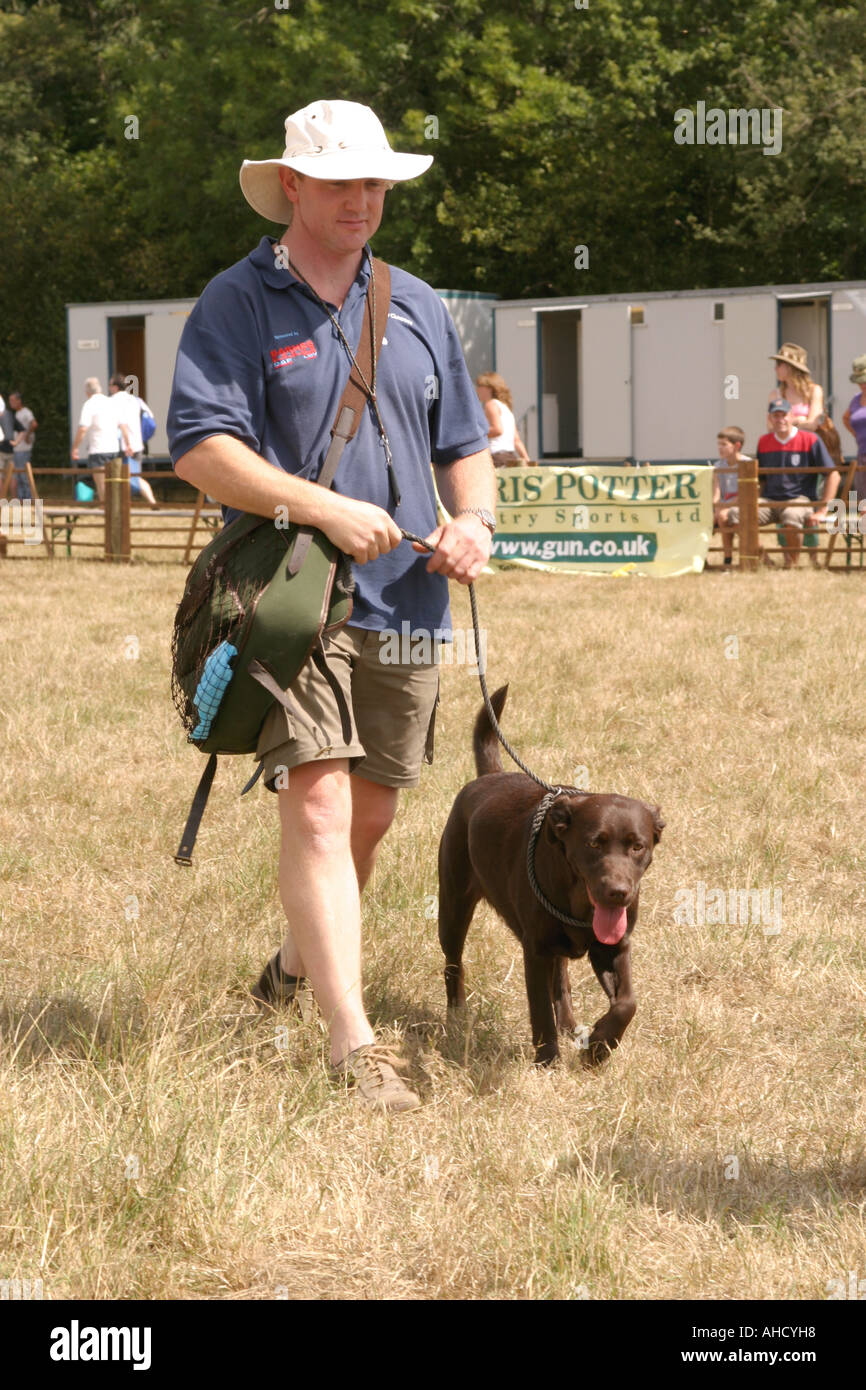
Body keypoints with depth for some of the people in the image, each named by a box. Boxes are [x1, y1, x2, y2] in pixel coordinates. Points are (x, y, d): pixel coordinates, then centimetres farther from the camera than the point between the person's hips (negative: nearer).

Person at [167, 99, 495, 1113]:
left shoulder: (416, 308, 15)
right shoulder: (238, 304, -2)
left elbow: (464, 441, 21)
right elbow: (198, 447, -12)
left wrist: (475, 517, -2)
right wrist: (325, 509, -21)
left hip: (405, 603, 6)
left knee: (371, 813, 14)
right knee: (317, 809, -15)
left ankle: (300, 962, 39)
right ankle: (354, 1046, -19)